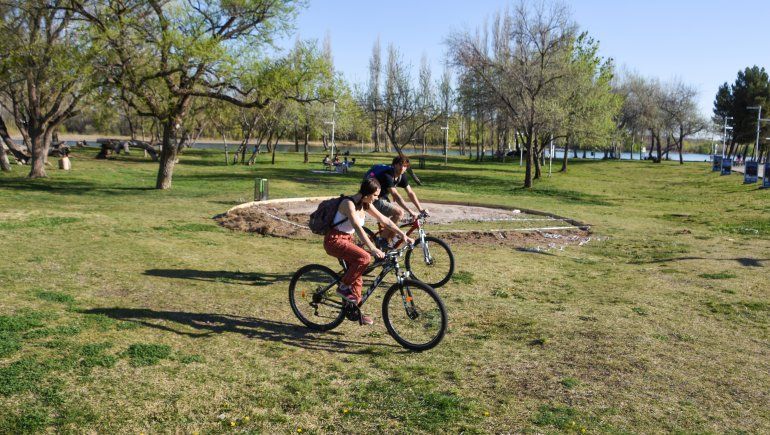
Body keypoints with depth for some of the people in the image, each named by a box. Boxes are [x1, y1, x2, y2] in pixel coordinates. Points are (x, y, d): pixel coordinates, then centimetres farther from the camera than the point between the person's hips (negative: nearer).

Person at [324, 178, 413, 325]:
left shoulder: (365, 204, 3)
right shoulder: (348, 203, -23)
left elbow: (384, 220, 9)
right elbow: (358, 227, -34)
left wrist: (403, 235, 3)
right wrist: (373, 249, -43)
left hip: (346, 240, 9)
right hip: (334, 240, -9)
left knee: (357, 276, 7)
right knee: (364, 258, -28)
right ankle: (343, 287, -10)